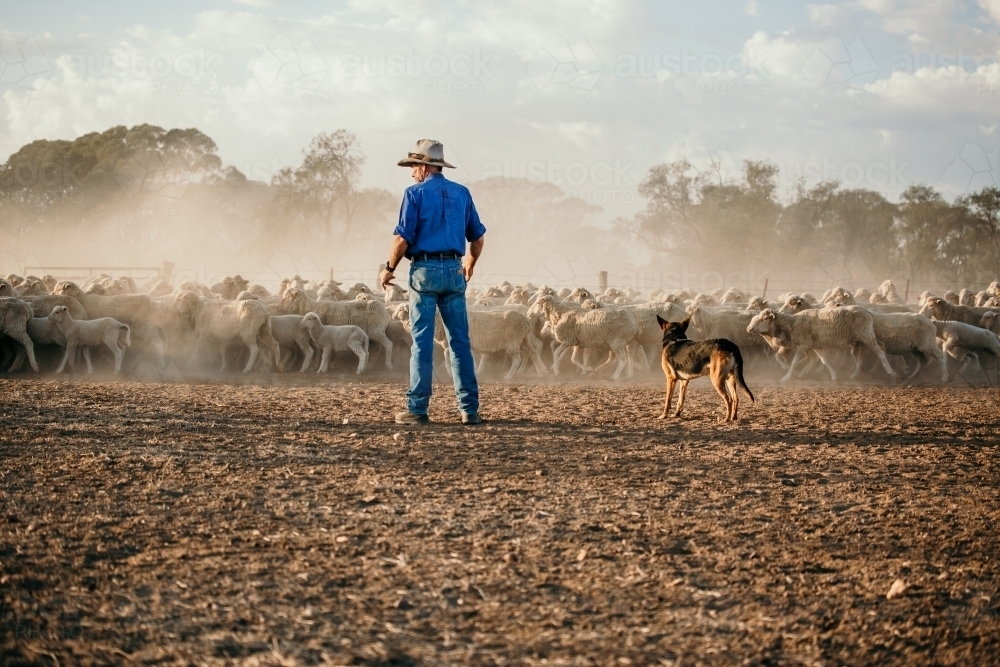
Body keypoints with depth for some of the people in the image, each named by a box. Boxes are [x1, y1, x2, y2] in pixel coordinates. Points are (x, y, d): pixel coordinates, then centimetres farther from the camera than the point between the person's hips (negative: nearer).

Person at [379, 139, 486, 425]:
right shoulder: (461, 193, 10)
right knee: (460, 341, 6)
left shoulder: (415, 193, -4)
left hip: (424, 270, -4)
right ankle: (469, 409, 4)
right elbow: (477, 238, 15)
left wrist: (389, 269, 4)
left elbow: (403, 238, -9)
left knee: (422, 341, -2)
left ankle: (417, 409, -2)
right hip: (454, 271, 4)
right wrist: (469, 266, 31)